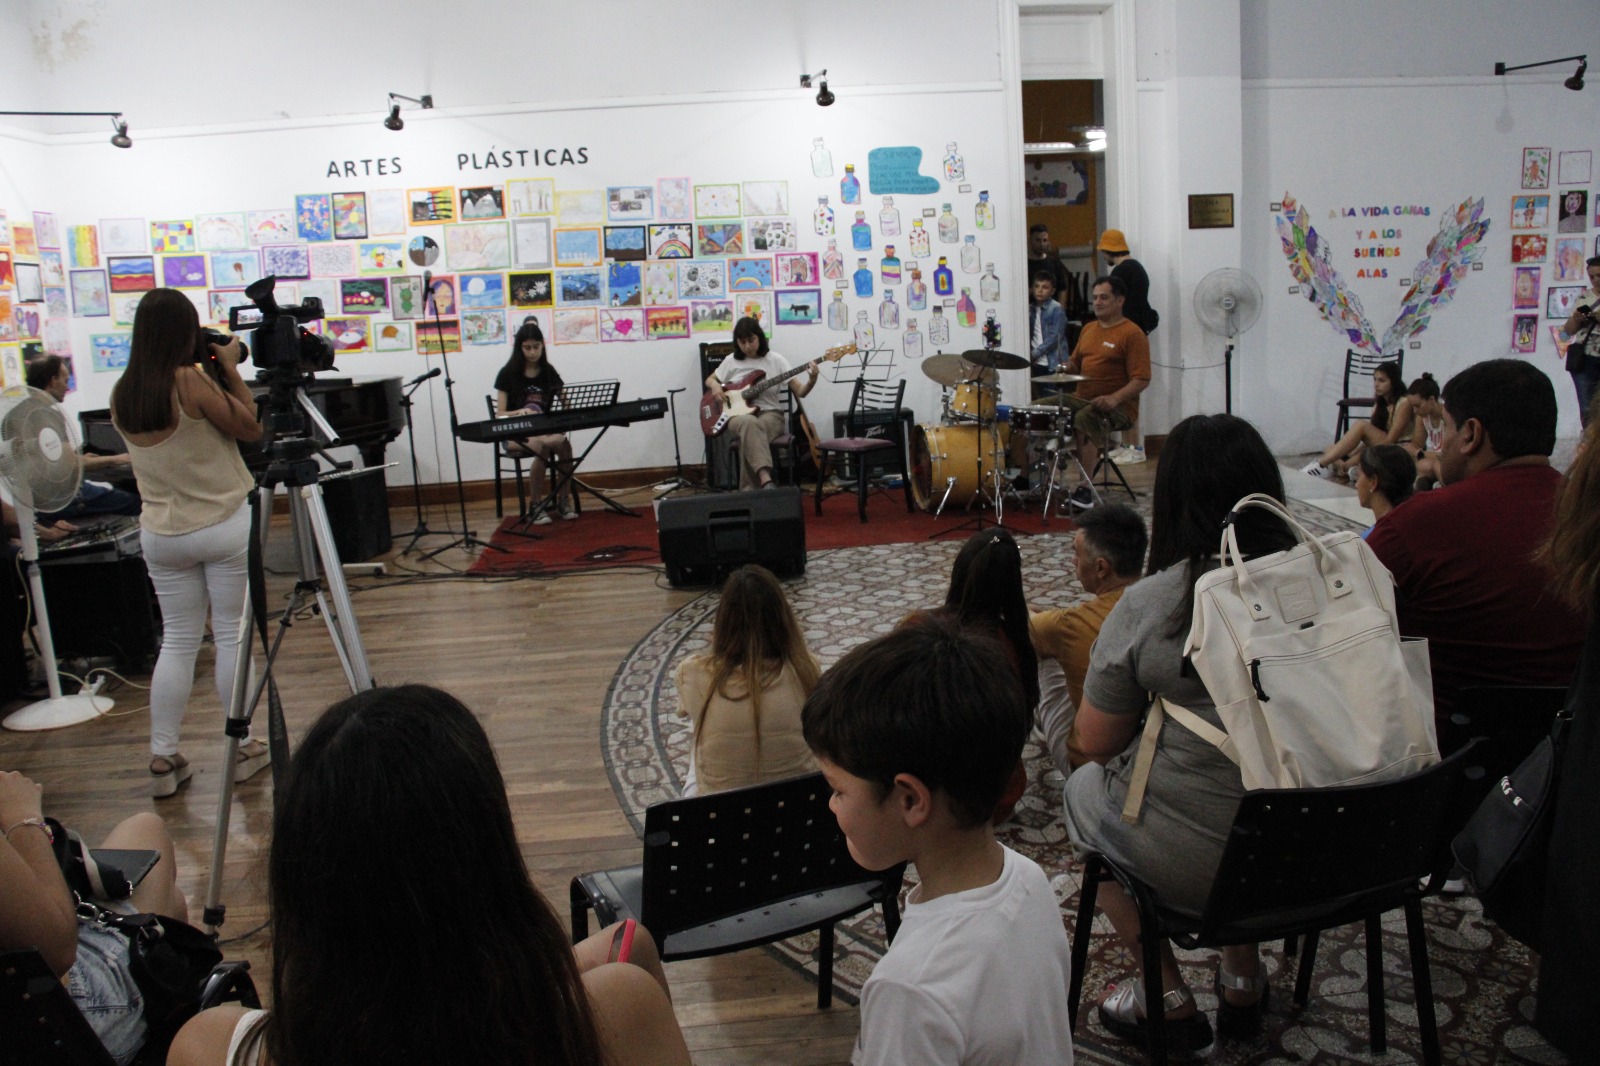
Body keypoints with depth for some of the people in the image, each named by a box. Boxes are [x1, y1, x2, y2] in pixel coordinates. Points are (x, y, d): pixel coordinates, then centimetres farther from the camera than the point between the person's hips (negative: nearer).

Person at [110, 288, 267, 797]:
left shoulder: (120, 394, 1)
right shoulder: (190, 381, -16)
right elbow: (250, 428, -7)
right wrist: (230, 368, 0)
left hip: (161, 533, 5)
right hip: (225, 525, -5)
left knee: (177, 640, 12)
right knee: (232, 636, 6)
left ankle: (163, 757, 12)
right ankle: (243, 747, 14)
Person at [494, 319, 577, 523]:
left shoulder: (549, 373, 8)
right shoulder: (507, 374, -1)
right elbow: (500, 414, -7)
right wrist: (519, 412, -28)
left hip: (546, 429, 3)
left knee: (565, 443, -33)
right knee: (543, 445, -37)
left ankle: (566, 498, -16)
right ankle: (537, 504, -24)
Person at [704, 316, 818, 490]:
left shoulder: (775, 360, 2)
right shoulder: (732, 361, 8)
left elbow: (799, 391, -1)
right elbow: (709, 380, 24)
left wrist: (812, 381, -23)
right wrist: (716, 386, 0)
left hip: (770, 414, -1)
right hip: (738, 414, 1)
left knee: (749, 437, -38)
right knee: (749, 423, -39)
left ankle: (749, 489, -33)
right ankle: (765, 480, -56)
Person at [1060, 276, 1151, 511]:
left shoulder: (1132, 334, -8)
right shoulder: (1088, 329, 17)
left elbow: (1142, 380, -14)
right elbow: (1075, 363, 28)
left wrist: (1114, 398, -29)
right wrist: (1066, 367, 3)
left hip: (1118, 407, -8)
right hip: (1081, 399, 8)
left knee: (1085, 420, -36)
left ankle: (1085, 490, -35)